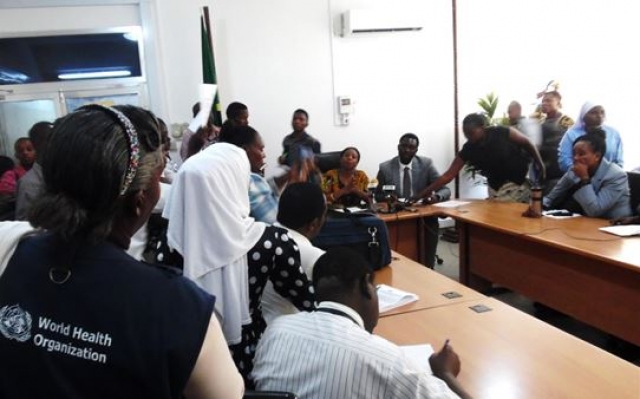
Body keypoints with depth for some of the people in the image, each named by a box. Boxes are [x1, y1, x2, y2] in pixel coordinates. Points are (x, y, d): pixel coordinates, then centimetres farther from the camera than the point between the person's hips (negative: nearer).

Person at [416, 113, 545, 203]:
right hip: (498, 190, 2)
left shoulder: (501, 133, -19)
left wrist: (540, 165, -2)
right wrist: (423, 193, -19)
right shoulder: (468, 149, -11)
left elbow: (527, 143, -2)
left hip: (523, 183, -2)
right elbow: (448, 175, -12)